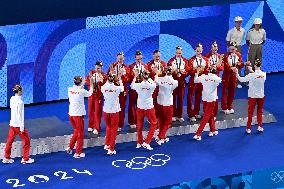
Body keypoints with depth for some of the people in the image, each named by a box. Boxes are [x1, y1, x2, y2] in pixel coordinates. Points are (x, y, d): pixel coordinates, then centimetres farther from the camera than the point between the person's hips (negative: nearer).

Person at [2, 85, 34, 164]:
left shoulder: (12, 99, 2)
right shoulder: (20, 102, -20)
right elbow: (20, 115, -18)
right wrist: (22, 127, -14)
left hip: (12, 124, 8)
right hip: (18, 124, -8)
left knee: (10, 141, 15)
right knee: (26, 140, 7)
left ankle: (6, 158, 21)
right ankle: (25, 159, 11)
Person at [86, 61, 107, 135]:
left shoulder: (104, 76, -7)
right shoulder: (92, 73, 3)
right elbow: (87, 81, 1)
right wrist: (91, 84, -16)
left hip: (98, 95, -4)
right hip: (91, 94, 4)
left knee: (97, 112, -3)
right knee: (90, 111, 10)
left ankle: (96, 128, 4)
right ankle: (91, 126, 24)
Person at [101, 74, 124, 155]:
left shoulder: (104, 88, -9)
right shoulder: (117, 88, -13)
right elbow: (122, 88, 12)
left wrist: (108, 81, 26)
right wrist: (120, 80, 26)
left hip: (106, 111, 2)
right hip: (115, 111, -2)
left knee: (108, 127, 24)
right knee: (114, 129, 6)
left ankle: (107, 145, 33)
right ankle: (111, 149, 3)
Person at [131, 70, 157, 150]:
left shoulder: (138, 85, -14)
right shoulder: (151, 85, -16)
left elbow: (132, 86, 11)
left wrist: (135, 76, 21)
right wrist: (149, 79, 19)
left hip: (140, 108, 2)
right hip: (149, 108, -2)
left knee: (140, 125, 19)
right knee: (153, 124, 13)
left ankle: (139, 143, 28)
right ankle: (146, 142, 3)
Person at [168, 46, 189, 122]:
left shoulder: (185, 61, 5)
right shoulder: (171, 61, 3)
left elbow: (188, 72, 1)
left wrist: (184, 72, -20)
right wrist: (172, 71, -20)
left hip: (182, 82, 1)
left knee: (181, 99, 4)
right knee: (173, 99, 1)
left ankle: (179, 115, 13)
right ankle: (173, 115, 10)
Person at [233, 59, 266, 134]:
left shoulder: (251, 75, -19)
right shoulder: (264, 74, -9)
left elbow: (241, 79, -10)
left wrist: (237, 73, 0)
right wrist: (252, 71, 14)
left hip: (253, 96, -3)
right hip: (261, 96, 3)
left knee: (250, 112, 9)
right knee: (260, 112, 19)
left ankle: (249, 128, 13)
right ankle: (260, 126, 18)